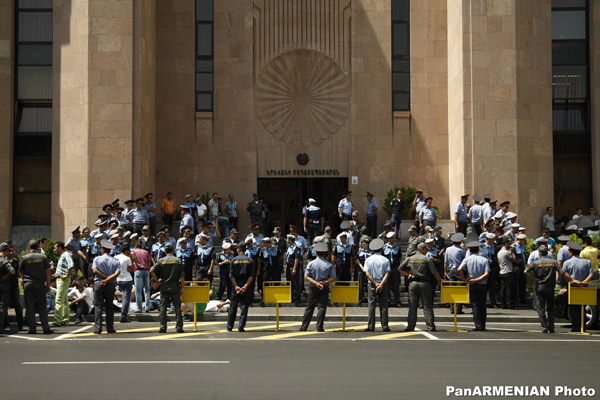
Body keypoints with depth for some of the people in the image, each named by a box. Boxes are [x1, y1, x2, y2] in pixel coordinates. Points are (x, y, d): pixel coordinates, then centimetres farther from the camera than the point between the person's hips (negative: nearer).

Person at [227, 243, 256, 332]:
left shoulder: (234, 260, 0)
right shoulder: (249, 260, 0)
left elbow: (231, 275, -6)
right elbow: (252, 275, -8)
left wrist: (236, 286, -7)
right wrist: (246, 286, -10)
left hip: (236, 285, 0)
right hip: (246, 285, 0)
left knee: (233, 306, 9)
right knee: (244, 306, 2)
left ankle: (230, 326, 14)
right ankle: (241, 326, -3)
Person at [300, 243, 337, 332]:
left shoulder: (311, 263, -3)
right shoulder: (329, 265, -2)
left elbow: (306, 276, -8)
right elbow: (333, 278, -5)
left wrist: (316, 283, -12)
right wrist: (325, 282, -11)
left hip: (313, 288, 1)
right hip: (325, 288, -1)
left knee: (309, 307, 8)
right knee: (322, 307, 2)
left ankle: (304, 327, 10)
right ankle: (319, 327, -2)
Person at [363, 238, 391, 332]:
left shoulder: (368, 260, 1)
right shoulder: (385, 260, 1)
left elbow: (367, 273, -7)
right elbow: (387, 274, -8)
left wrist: (376, 283, -8)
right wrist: (381, 284, -13)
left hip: (372, 285, 0)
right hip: (383, 284, 0)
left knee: (371, 305, 2)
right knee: (383, 305, 4)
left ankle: (371, 326, 0)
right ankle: (385, 326, 3)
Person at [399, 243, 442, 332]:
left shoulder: (409, 259, 7)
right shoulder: (427, 259, -4)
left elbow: (400, 269, 5)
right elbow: (434, 272, -7)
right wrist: (440, 280, 7)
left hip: (413, 283, 3)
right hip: (425, 283, -3)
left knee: (412, 306, 5)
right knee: (427, 306, 2)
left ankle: (410, 327, 4)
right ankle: (431, 327, 1)